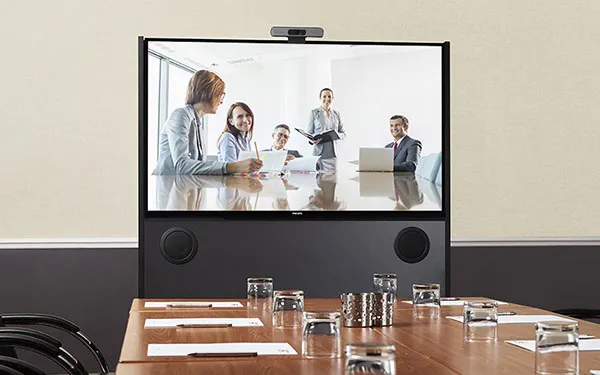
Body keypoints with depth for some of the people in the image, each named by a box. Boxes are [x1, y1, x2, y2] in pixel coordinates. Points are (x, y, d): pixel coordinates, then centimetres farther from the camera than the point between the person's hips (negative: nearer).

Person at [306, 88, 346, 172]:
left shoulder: (336, 114, 14)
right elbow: (309, 133, 5)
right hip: (319, 152, -3)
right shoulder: (314, 113, 5)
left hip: (333, 152, 3)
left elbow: (343, 133, 15)